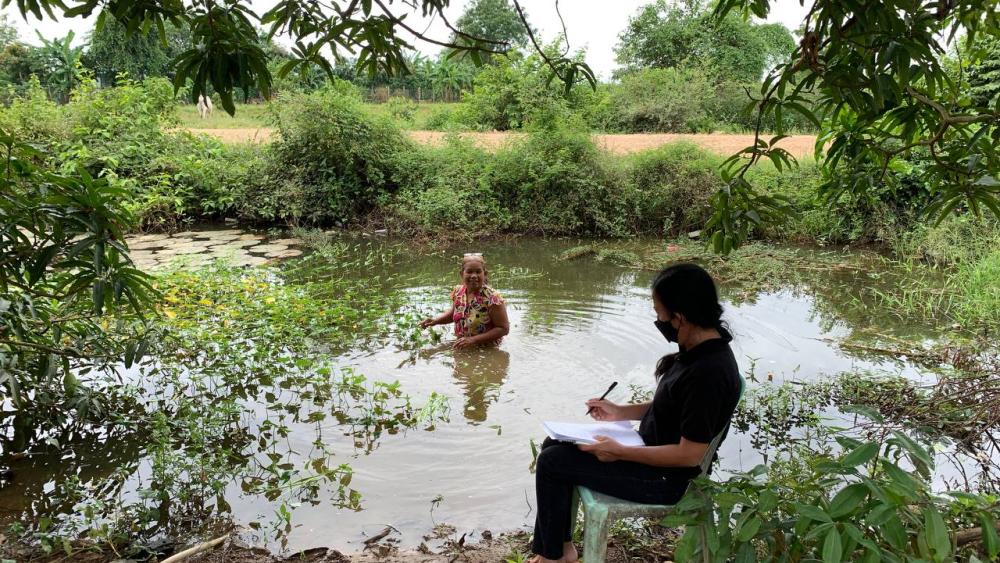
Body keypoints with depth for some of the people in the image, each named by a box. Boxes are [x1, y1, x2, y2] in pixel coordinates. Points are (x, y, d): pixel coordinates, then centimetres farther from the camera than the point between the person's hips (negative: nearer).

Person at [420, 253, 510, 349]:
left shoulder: (492, 298, -18)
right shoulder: (458, 291, 1)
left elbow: (504, 329, -15)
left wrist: (473, 340, -20)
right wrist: (435, 320, 4)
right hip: (460, 347, 6)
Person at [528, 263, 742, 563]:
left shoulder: (708, 372, -31)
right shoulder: (698, 350, -1)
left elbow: (689, 454, -28)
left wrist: (619, 452, -21)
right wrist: (620, 412, 7)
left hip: (663, 475, -10)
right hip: (651, 450, 10)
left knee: (551, 463, -8)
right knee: (555, 444, 10)